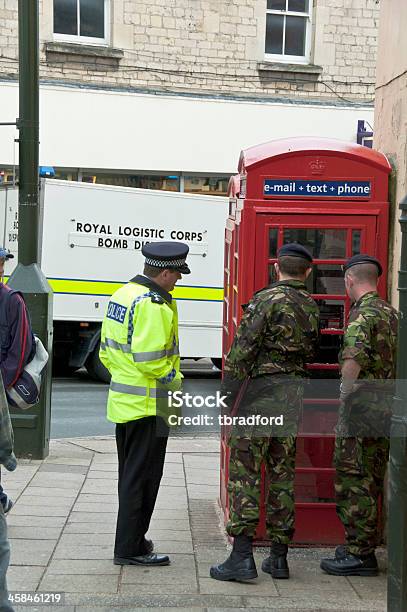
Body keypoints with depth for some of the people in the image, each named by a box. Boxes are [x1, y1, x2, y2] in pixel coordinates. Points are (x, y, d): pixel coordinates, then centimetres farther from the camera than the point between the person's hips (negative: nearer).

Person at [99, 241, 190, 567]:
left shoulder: (123, 295, 10)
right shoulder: (153, 305, -20)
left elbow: (106, 349, 15)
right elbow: (150, 359, -25)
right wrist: (177, 381, -11)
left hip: (123, 401, 10)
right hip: (148, 406, -10)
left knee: (130, 475, 18)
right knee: (142, 477, 0)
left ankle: (131, 540, 29)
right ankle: (130, 549, 7)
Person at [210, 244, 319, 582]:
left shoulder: (268, 299, -9)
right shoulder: (312, 307, 10)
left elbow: (244, 348, -13)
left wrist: (227, 394, -10)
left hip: (262, 387, -6)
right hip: (295, 391, 6)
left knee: (245, 469, -4)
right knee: (282, 471, 11)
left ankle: (242, 556, -8)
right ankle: (279, 557, 14)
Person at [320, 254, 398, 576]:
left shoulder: (363, 313, -13)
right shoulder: (391, 312, 15)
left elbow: (353, 358, -28)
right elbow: (394, 360, 20)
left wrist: (345, 396, -20)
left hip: (362, 407, -9)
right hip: (386, 409, 9)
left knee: (353, 481, -2)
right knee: (371, 481, 16)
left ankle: (359, 555, 1)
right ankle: (364, 546, 25)